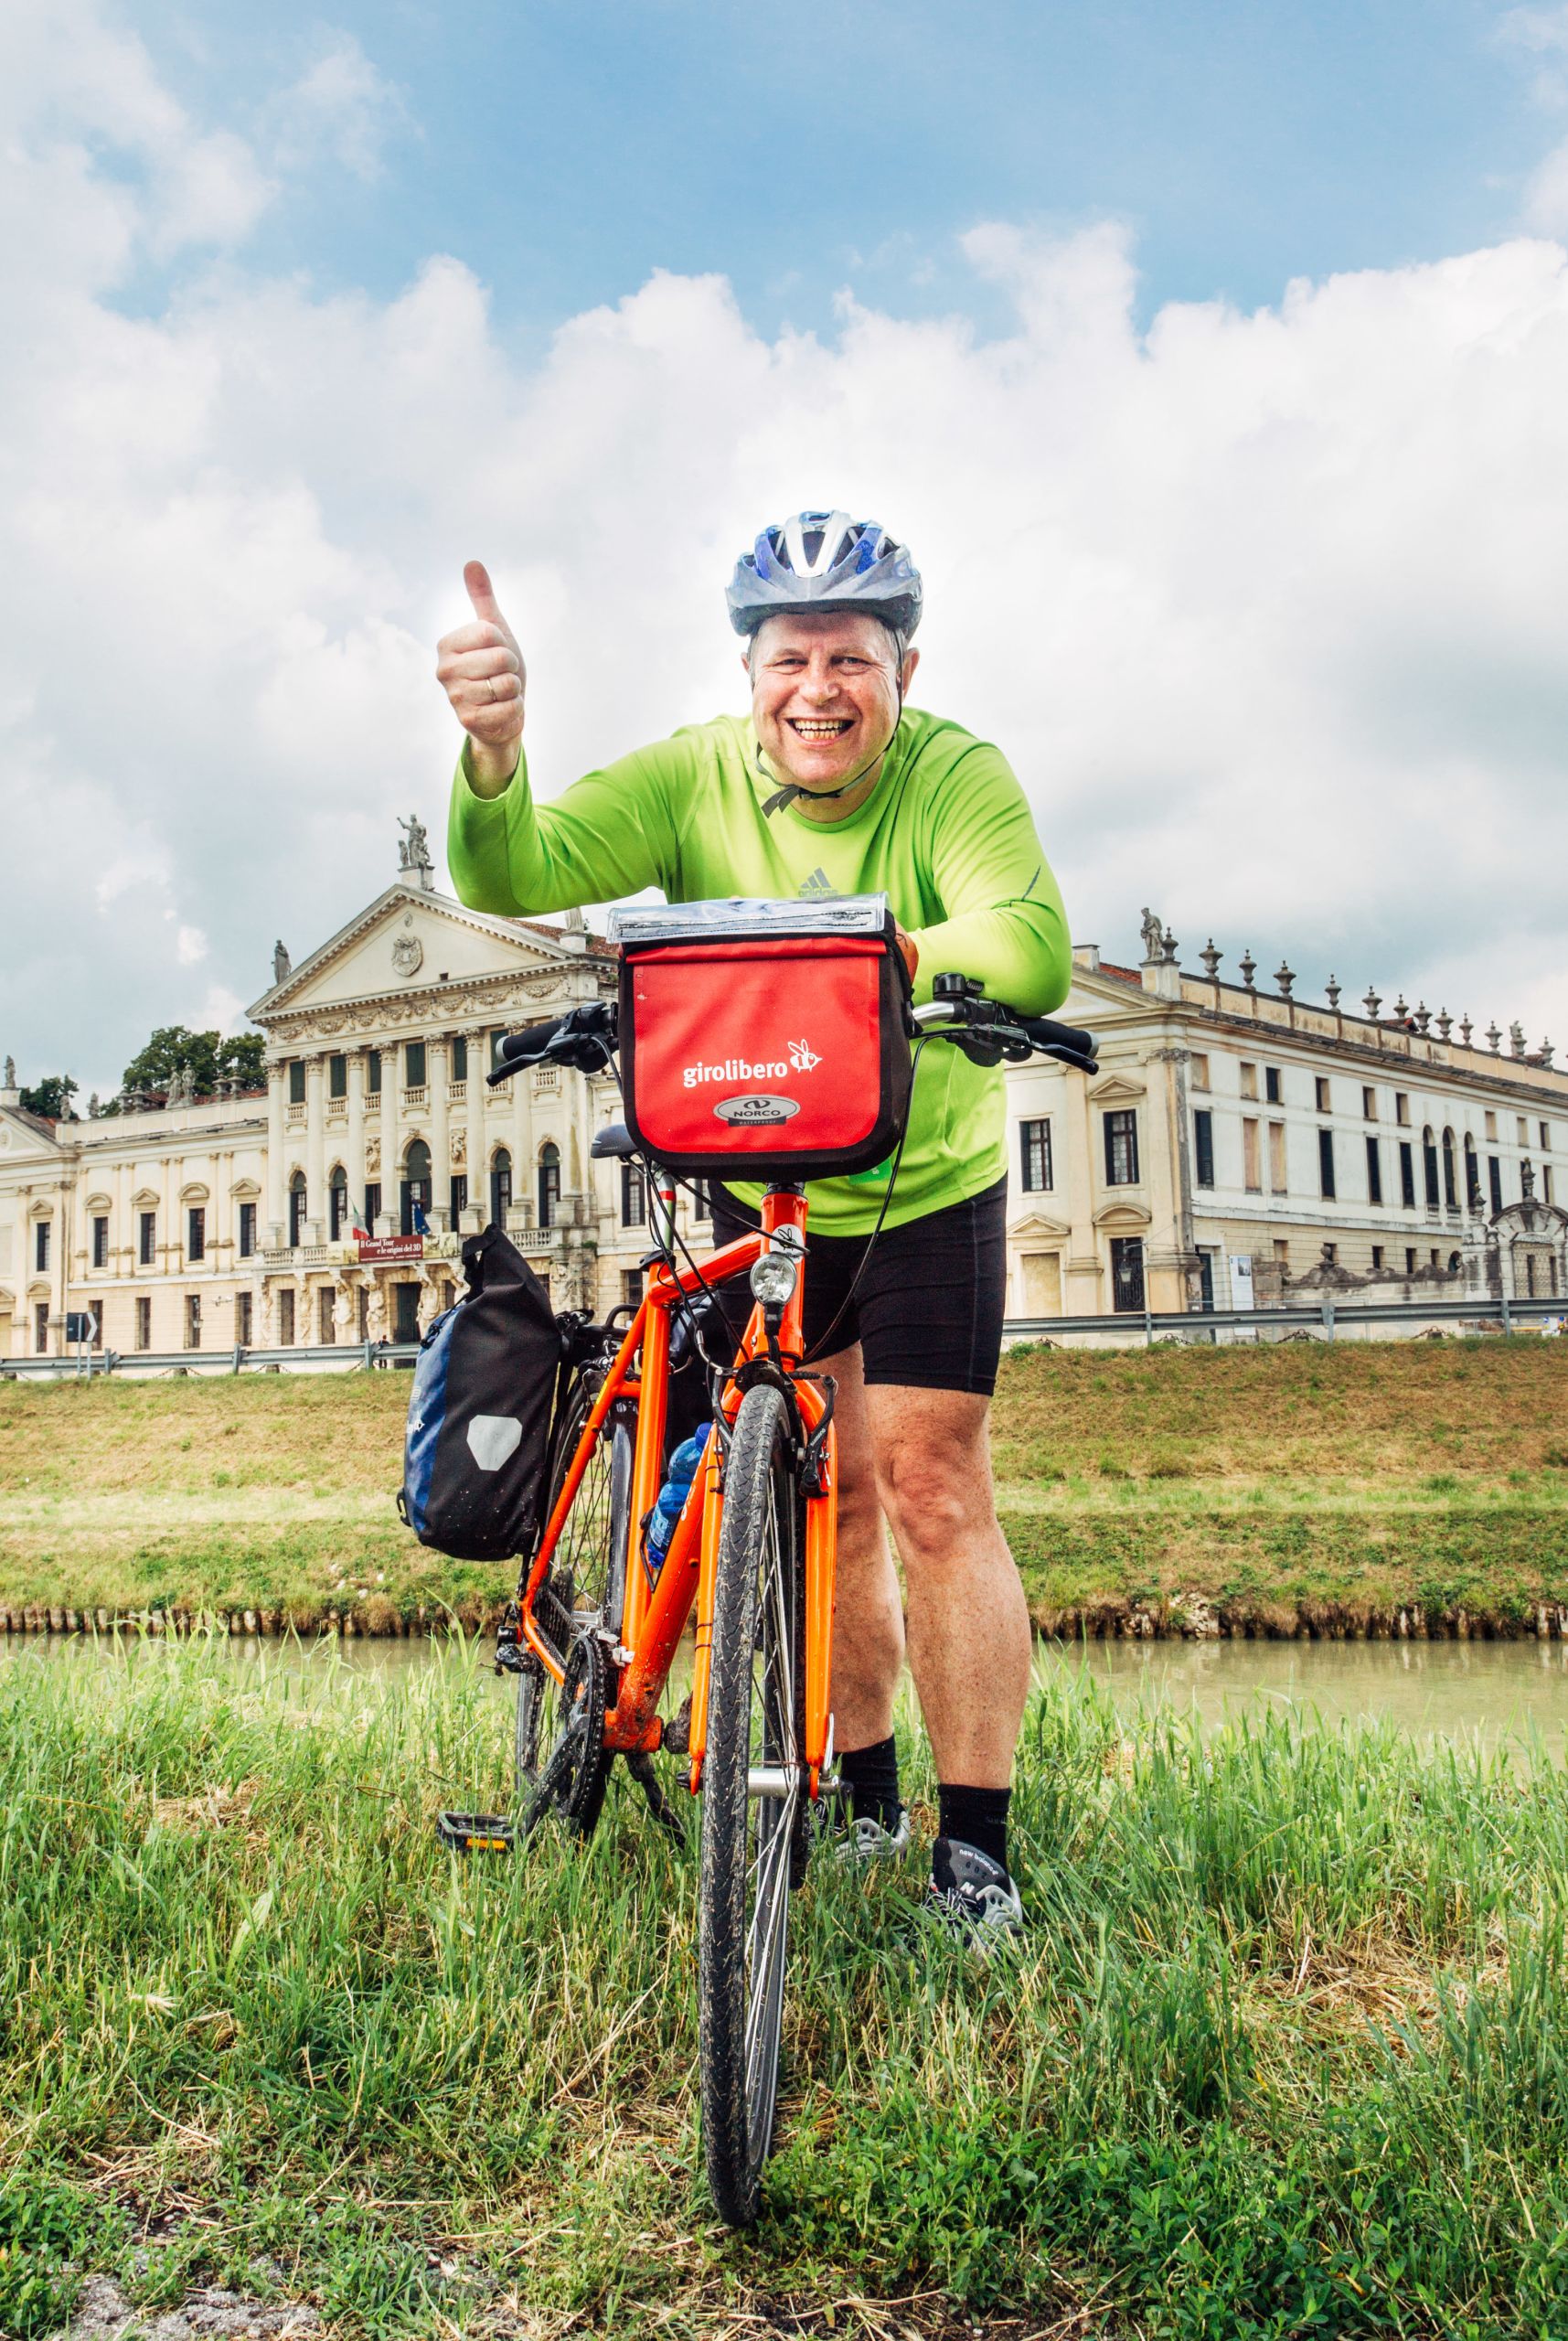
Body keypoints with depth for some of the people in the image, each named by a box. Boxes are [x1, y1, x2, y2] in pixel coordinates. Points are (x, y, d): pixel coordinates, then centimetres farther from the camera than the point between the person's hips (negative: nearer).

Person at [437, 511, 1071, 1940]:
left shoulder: (957, 777, -21)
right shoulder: (694, 779, -14)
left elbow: (1033, 951, -38)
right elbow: (510, 882, -27)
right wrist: (494, 749, -46)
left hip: (929, 1189, -2)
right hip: (760, 1191, 3)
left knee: (934, 1492, -8)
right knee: (830, 1498, 10)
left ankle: (976, 1849, 2)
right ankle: (866, 1800, 26)